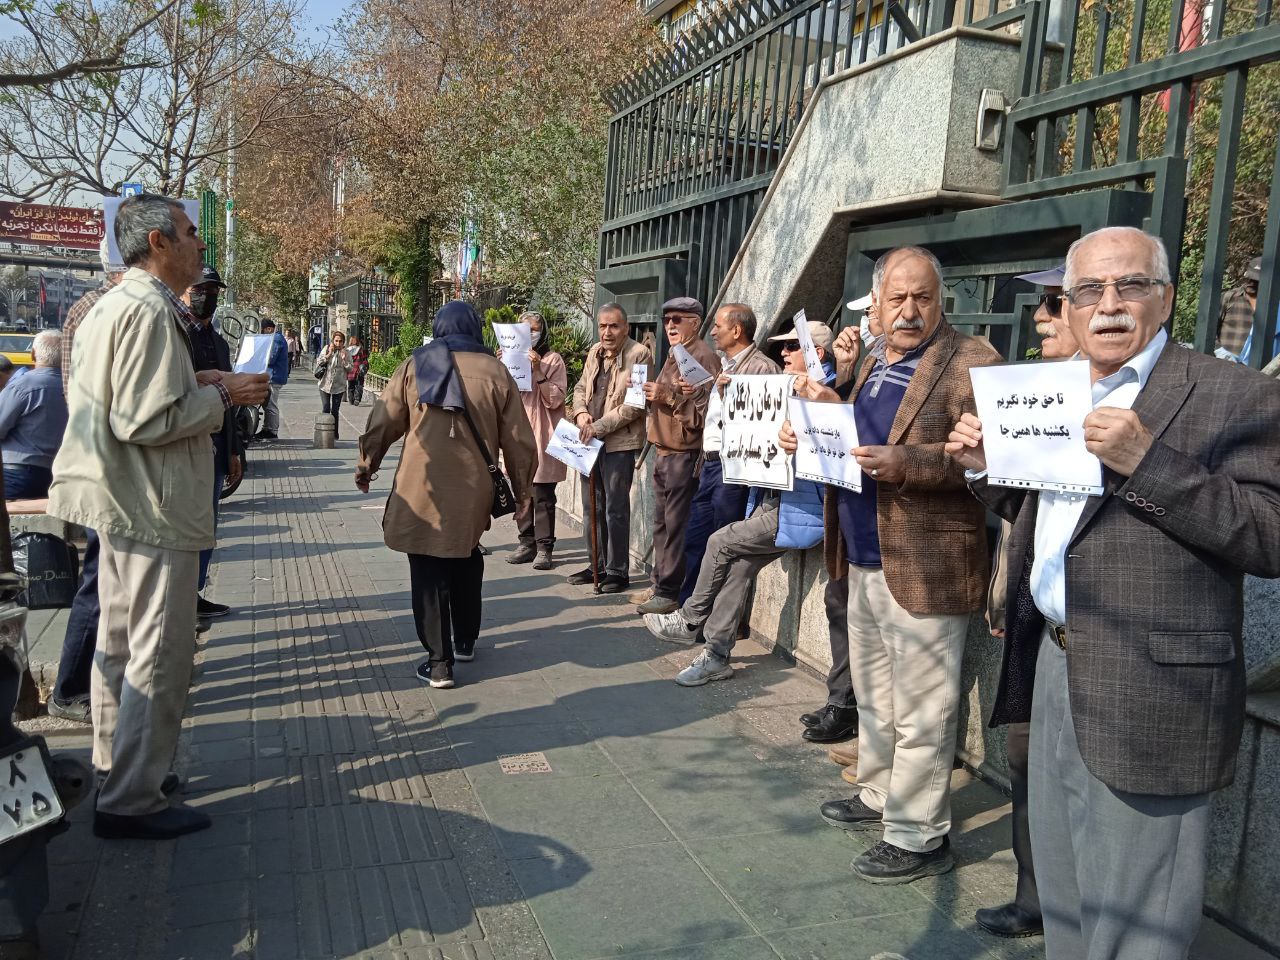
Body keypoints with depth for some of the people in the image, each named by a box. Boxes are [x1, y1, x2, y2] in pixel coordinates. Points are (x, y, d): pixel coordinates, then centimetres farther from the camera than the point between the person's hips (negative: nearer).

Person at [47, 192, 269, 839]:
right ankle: (132, 801, 7)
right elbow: (145, 421, -25)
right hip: (154, 510, -11)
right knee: (159, 655, -2)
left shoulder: (111, 305, 14)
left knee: (120, 641, 19)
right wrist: (222, 395, -14)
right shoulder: (151, 310, -19)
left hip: (120, 501, 11)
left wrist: (195, 384, 11)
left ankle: (115, 766, 34)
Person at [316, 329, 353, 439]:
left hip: (339, 386, 0)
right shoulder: (326, 349, 2)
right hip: (325, 384, 0)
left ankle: (334, 434, 11)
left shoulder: (346, 353, 2)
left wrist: (344, 359, -15)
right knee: (325, 409, -4)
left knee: (335, 411, 3)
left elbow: (350, 369, 0)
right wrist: (329, 354, -12)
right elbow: (319, 362, -2)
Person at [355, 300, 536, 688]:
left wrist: (366, 465, 18)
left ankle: (439, 661, 6)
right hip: (473, 487, 1)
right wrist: (521, 487, 17)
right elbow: (517, 438, 4)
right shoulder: (495, 371, 2)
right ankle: (464, 640, 33)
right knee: (466, 558, 22)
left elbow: (384, 420, 3)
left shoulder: (415, 365, 2)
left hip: (420, 485, -1)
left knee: (428, 569, 5)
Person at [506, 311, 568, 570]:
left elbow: (555, 399, -10)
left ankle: (544, 547, 1)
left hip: (542, 435, -5)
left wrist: (538, 371, -19)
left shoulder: (553, 359, -1)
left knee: (543, 495, -4)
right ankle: (527, 543, 17)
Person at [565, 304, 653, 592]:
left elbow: (635, 404, -16)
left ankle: (618, 571, 9)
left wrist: (599, 427, -18)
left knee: (616, 509, -2)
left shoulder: (640, 355, -11)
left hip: (620, 442, -7)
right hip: (591, 440, 8)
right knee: (593, 508, 14)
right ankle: (598, 565, 27)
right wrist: (581, 413, -1)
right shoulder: (595, 352, 13)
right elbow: (581, 388, 20)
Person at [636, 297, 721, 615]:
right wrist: (651, 393, 7)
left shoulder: (703, 357, -11)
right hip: (665, 453, 10)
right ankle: (661, 585, 23)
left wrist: (666, 396, -22)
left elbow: (704, 411, -19)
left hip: (684, 454, -10)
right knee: (662, 523, 14)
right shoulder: (675, 355, 19)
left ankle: (670, 592, 0)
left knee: (676, 525, -6)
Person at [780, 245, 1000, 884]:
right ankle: (878, 797, 38)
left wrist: (908, 464, -31)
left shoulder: (969, 362, -10)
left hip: (925, 567, -8)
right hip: (864, 563, 8)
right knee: (873, 697, 21)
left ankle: (918, 837, 17)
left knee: (920, 712, 3)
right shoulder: (874, 364, 16)